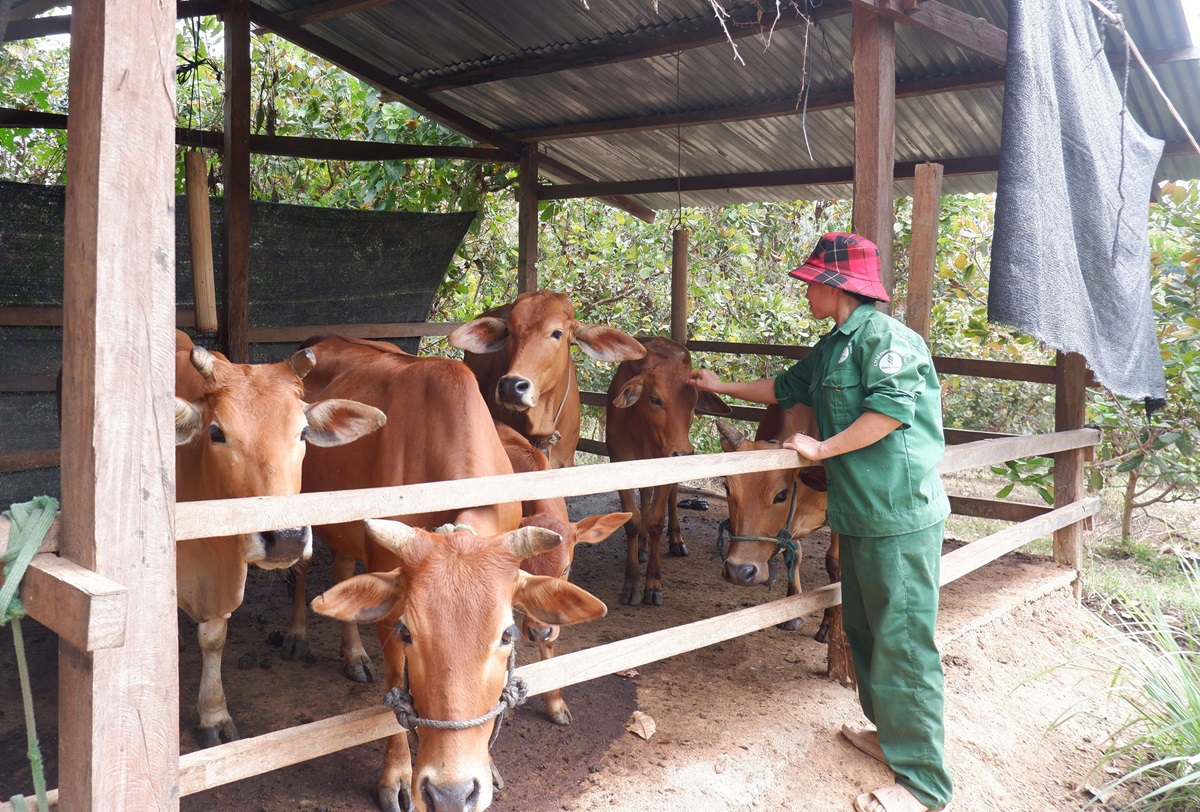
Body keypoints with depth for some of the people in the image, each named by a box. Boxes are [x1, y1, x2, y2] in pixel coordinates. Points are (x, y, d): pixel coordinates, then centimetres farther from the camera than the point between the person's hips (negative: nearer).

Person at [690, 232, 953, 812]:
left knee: (901, 642, -4)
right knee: (864, 630, 19)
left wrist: (821, 448, -16)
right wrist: (722, 386, 33)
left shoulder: (884, 335, -13)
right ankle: (890, 733, 36)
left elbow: (891, 408, -24)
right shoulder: (834, 346, 16)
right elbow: (786, 387, 29)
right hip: (859, 513, 10)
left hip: (900, 515, -10)